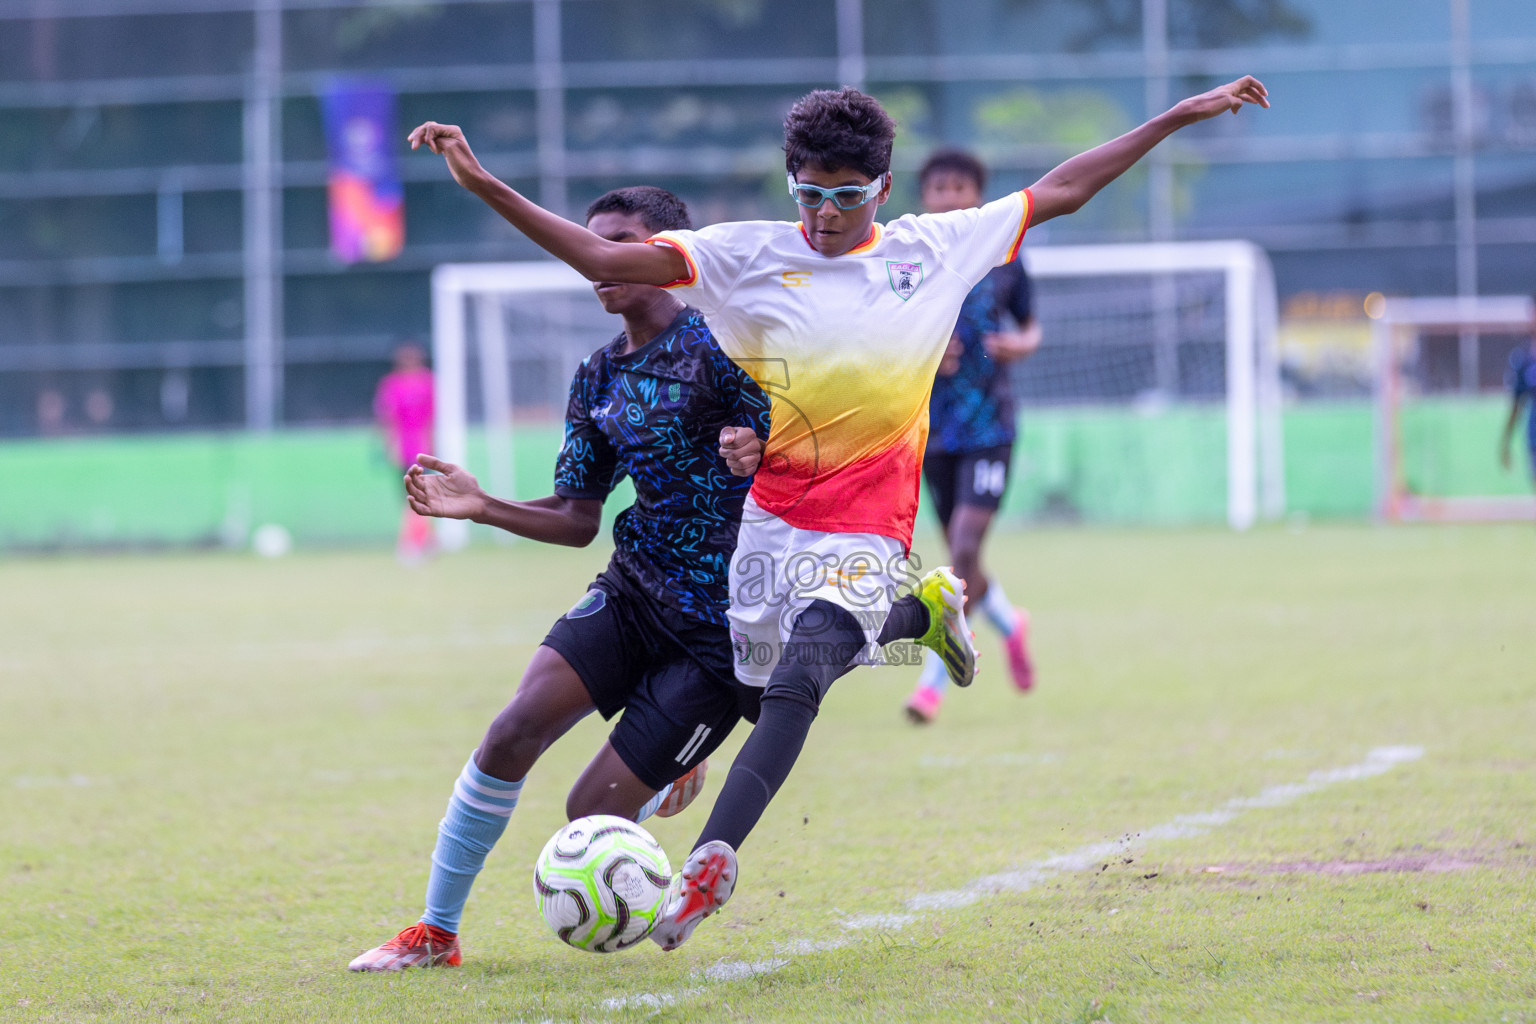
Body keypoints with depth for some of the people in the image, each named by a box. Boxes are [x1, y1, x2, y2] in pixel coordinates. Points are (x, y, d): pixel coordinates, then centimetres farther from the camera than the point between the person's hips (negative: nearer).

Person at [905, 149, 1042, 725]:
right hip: (932, 428, 2)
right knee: (960, 559, 8)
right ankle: (1009, 624, 40)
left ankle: (934, 679, -8)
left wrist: (1023, 345, -9)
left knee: (966, 547, -14)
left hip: (990, 424, -2)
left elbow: (1030, 326, 14)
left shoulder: (1002, 258, 1)